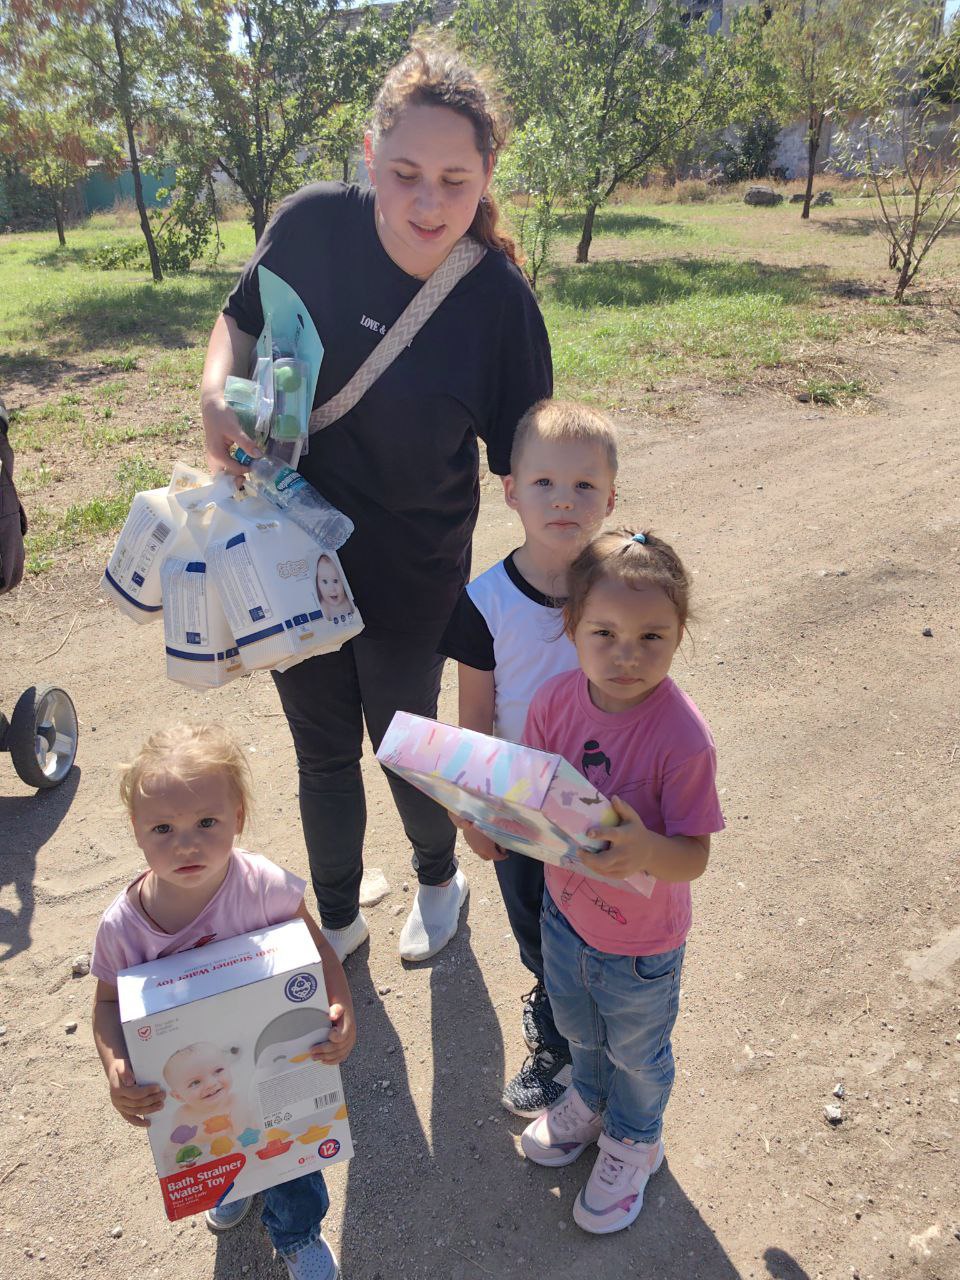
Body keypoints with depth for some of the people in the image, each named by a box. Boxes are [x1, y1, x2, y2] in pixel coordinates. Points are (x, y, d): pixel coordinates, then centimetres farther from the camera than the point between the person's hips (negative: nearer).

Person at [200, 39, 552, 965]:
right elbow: (240, 320, 6)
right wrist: (218, 395, -14)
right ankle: (337, 923, 44)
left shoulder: (499, 300, -18)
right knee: (321, 751, 18)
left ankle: (439, 878, 50)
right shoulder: (313, 226, -13)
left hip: (411, 576, -2)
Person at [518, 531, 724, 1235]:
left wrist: (644, 848, -46)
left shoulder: (683, 736, -32)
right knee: (577, 1026, 33)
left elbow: (695, 857, -25)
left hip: (641, 941, -4)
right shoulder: (556, 701, -19)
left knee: (636, 1052, 26)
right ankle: (591, 1099, 66)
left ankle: (634, 1139, 58)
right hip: (565, 907, 5)